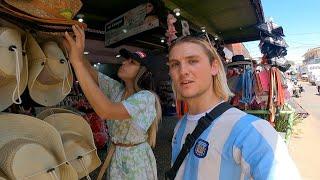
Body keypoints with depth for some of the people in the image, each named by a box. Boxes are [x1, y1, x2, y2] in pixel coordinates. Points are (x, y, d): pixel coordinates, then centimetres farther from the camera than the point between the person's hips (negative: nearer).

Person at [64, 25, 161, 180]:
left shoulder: (147, 98, -26)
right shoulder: (116, 89, -3)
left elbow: (106, 111, -39)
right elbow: (92, 74, -11)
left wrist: (77, 61, -40)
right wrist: (72, 48, -28)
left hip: (135, 161, -5)